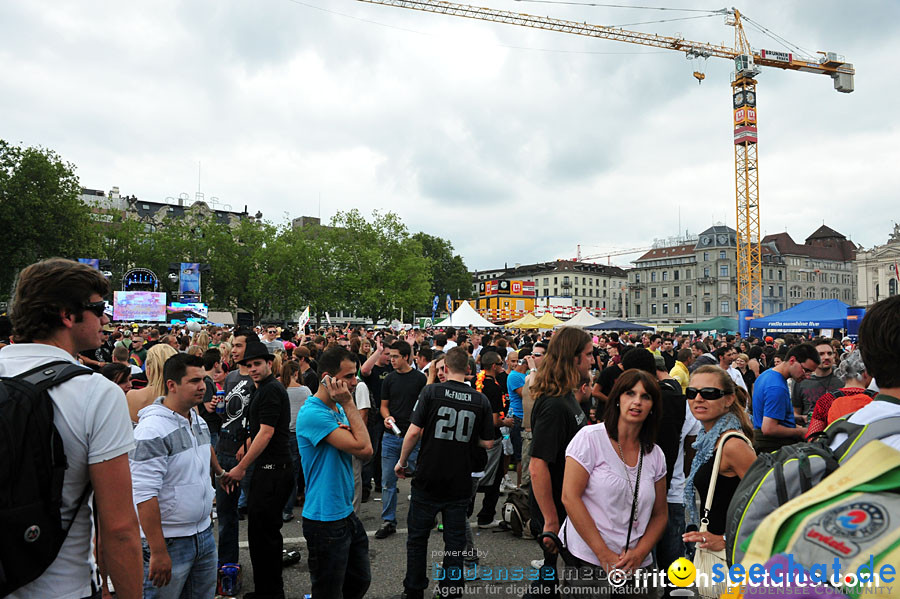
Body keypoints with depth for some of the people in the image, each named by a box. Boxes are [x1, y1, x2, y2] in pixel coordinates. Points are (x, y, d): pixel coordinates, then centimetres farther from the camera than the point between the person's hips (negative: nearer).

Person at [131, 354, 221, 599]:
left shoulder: (199, 420, 5)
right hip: (169, 541, -8)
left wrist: (220, 472, 38)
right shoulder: (152, 430, -20)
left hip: (204, 533, 8)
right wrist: (158, 552, -24)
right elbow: (144, 495, -24)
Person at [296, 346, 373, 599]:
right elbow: (364, 448, -27)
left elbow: (366, 452, 2)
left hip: (347, 512, 9)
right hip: (325, 520, -9)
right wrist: (349, 404, -21)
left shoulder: (338, 408, 6)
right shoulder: (312, 413, -22)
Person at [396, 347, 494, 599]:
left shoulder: (431, 391, -10)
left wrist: (402, 461, 0)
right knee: (455, 539, 14)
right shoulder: (481, 400, -3)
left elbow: (414, 432, -13)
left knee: (418, 537, 15)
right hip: (460, 482, 2)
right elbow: (488, 443, -1)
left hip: (428, 480, -1)